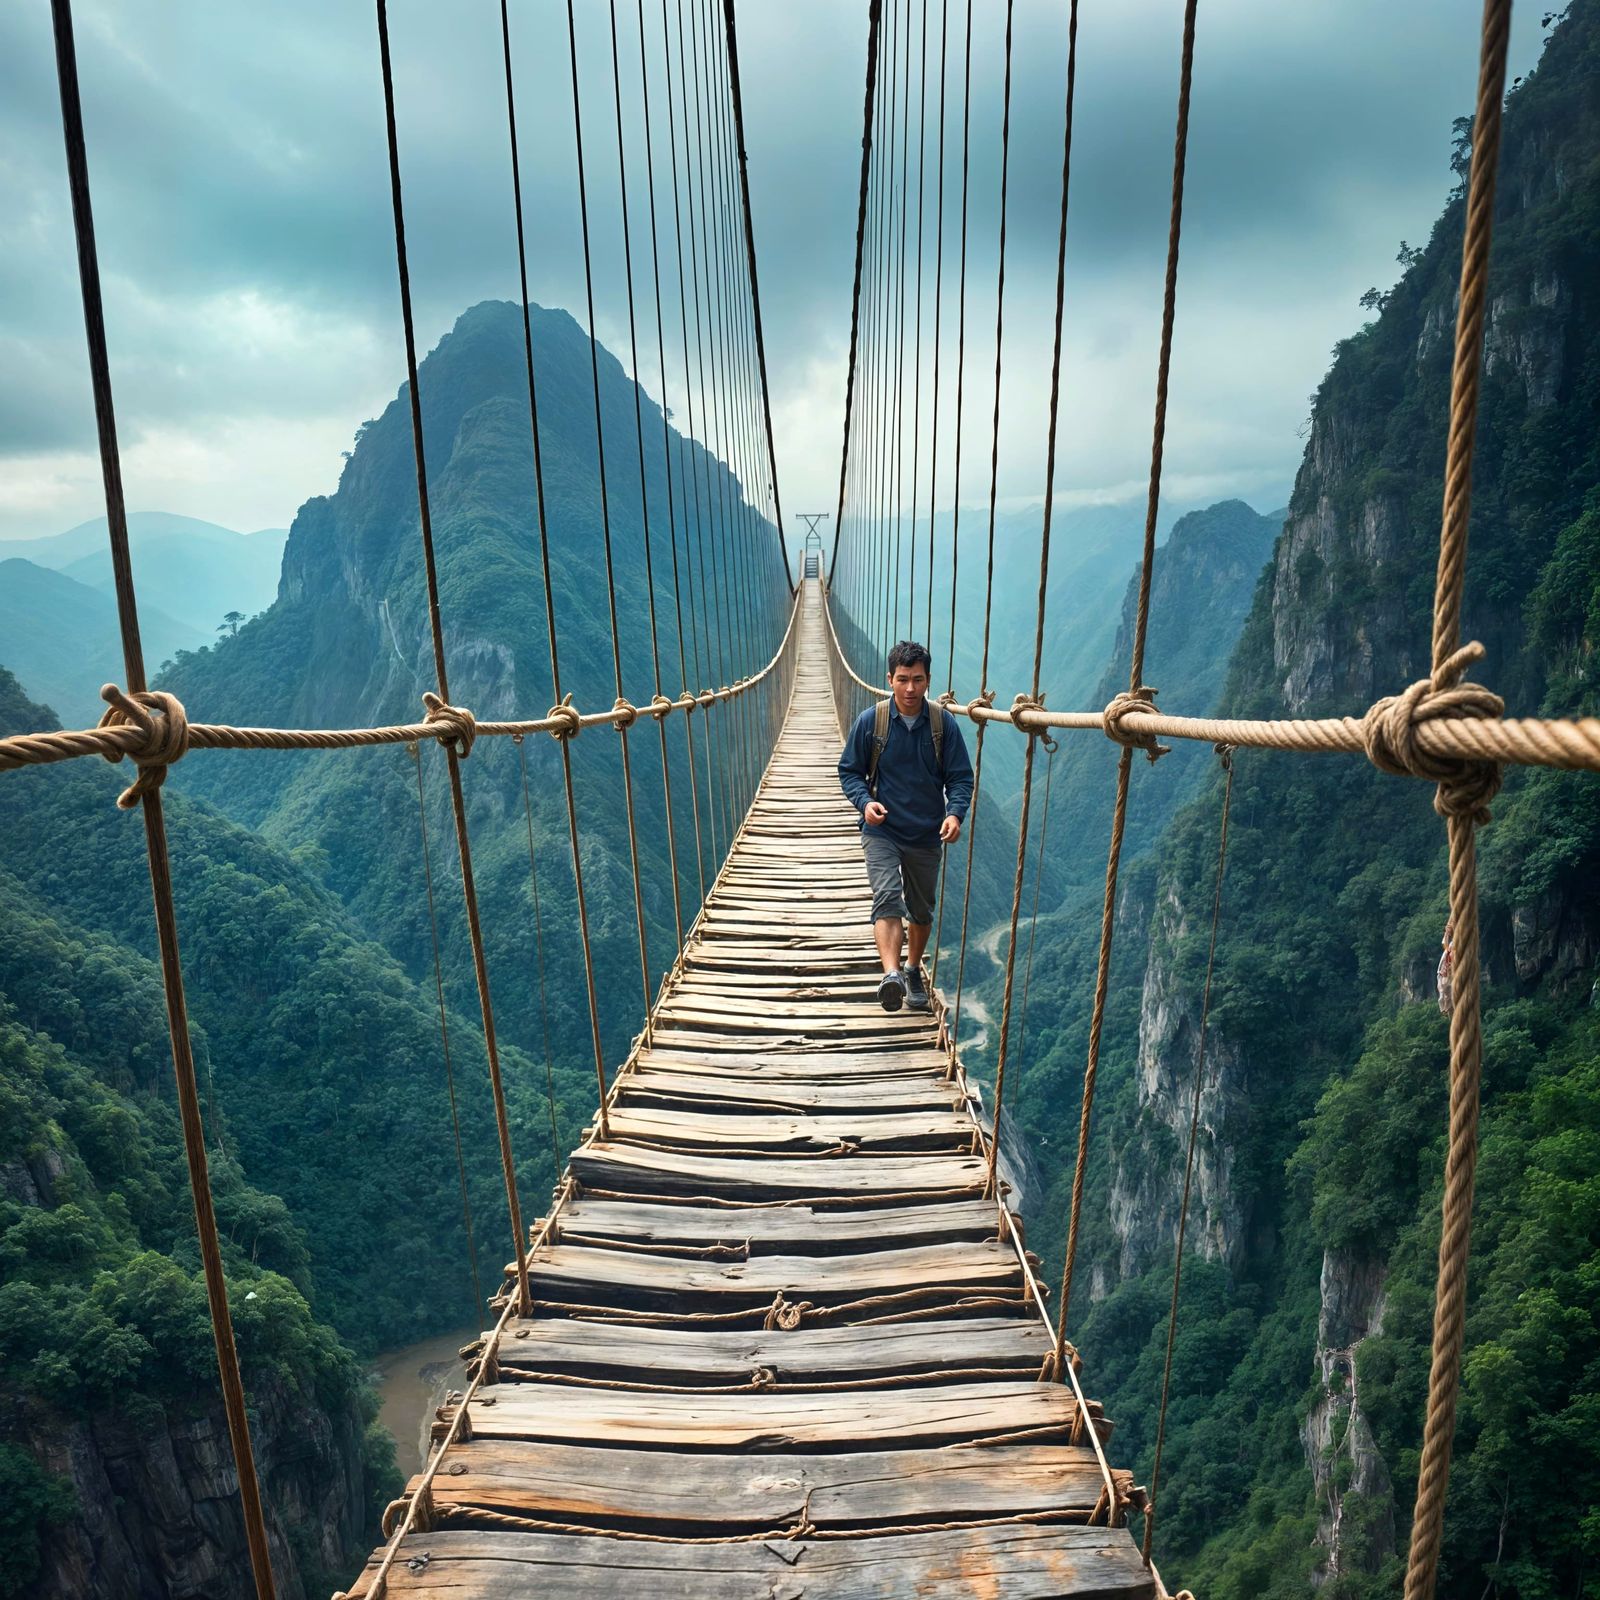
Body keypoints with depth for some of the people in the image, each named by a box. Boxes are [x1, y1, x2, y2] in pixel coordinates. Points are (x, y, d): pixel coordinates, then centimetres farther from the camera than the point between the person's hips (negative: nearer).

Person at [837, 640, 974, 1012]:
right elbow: (849, 771, 2)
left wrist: (955, 813, -22)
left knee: (922, 910, 16)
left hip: (927, 835, 2)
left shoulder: (943, 723, -5)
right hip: (882, 831, -2)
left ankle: (913, 971, 38)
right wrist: (865, 802, -18)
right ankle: (891, 975, -35)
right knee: (887, 897, -23)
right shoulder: (870, 721, -7)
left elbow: (960, 777, -3)